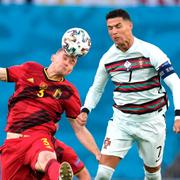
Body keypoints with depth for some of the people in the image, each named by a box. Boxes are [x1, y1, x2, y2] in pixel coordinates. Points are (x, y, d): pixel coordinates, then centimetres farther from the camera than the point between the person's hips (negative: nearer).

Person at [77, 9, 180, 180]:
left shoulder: (151, 52, -14)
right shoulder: (107, 58, -1)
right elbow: (96, 88, 15)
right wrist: (85, 110, -3)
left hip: (151, 120, -2)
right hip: (121, 119, 2)